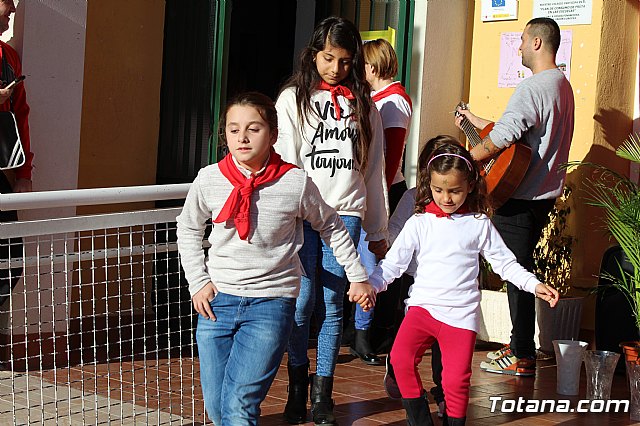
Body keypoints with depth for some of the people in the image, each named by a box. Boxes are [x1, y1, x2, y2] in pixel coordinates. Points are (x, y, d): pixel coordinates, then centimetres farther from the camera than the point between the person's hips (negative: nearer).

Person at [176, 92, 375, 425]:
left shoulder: (296, 182, -8)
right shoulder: (209, 179, -3)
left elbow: (330, 227, 9)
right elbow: (188, 229, 14)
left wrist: (357, 277, 13)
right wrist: (198, 282, 6)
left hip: (271, 301, -3)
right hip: (217, 300, 3)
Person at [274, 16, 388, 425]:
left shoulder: (363, 104, 13)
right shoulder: (293, 99, 6)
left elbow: (373, 170, 14)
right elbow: (286, 161, 0)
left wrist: (378, 230, 13)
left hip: (346, 213, 2)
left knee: (332, 306, 1)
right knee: (303, 303, -4)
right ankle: (297, 388, 12)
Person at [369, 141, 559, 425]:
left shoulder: (479, 224, 5)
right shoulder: (419, 223, 5)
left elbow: (504, 262, 10)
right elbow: (394, 262, 2)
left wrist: (535, 285, -1)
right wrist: (370, 284, -13)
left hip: (461, 313, 0)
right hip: (423, 305, 1)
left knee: (457, 379, -8)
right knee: (400, 359, -20)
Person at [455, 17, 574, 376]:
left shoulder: (533, 87, -19)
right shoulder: (562, 85, 14)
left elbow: (501, 138, -27)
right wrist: (475, 121, 23)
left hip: (520, 198, -10)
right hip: (545, 194, 10)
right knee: (520, 271, 17)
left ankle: (523, 357, 2)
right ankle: (520, 345, 25)